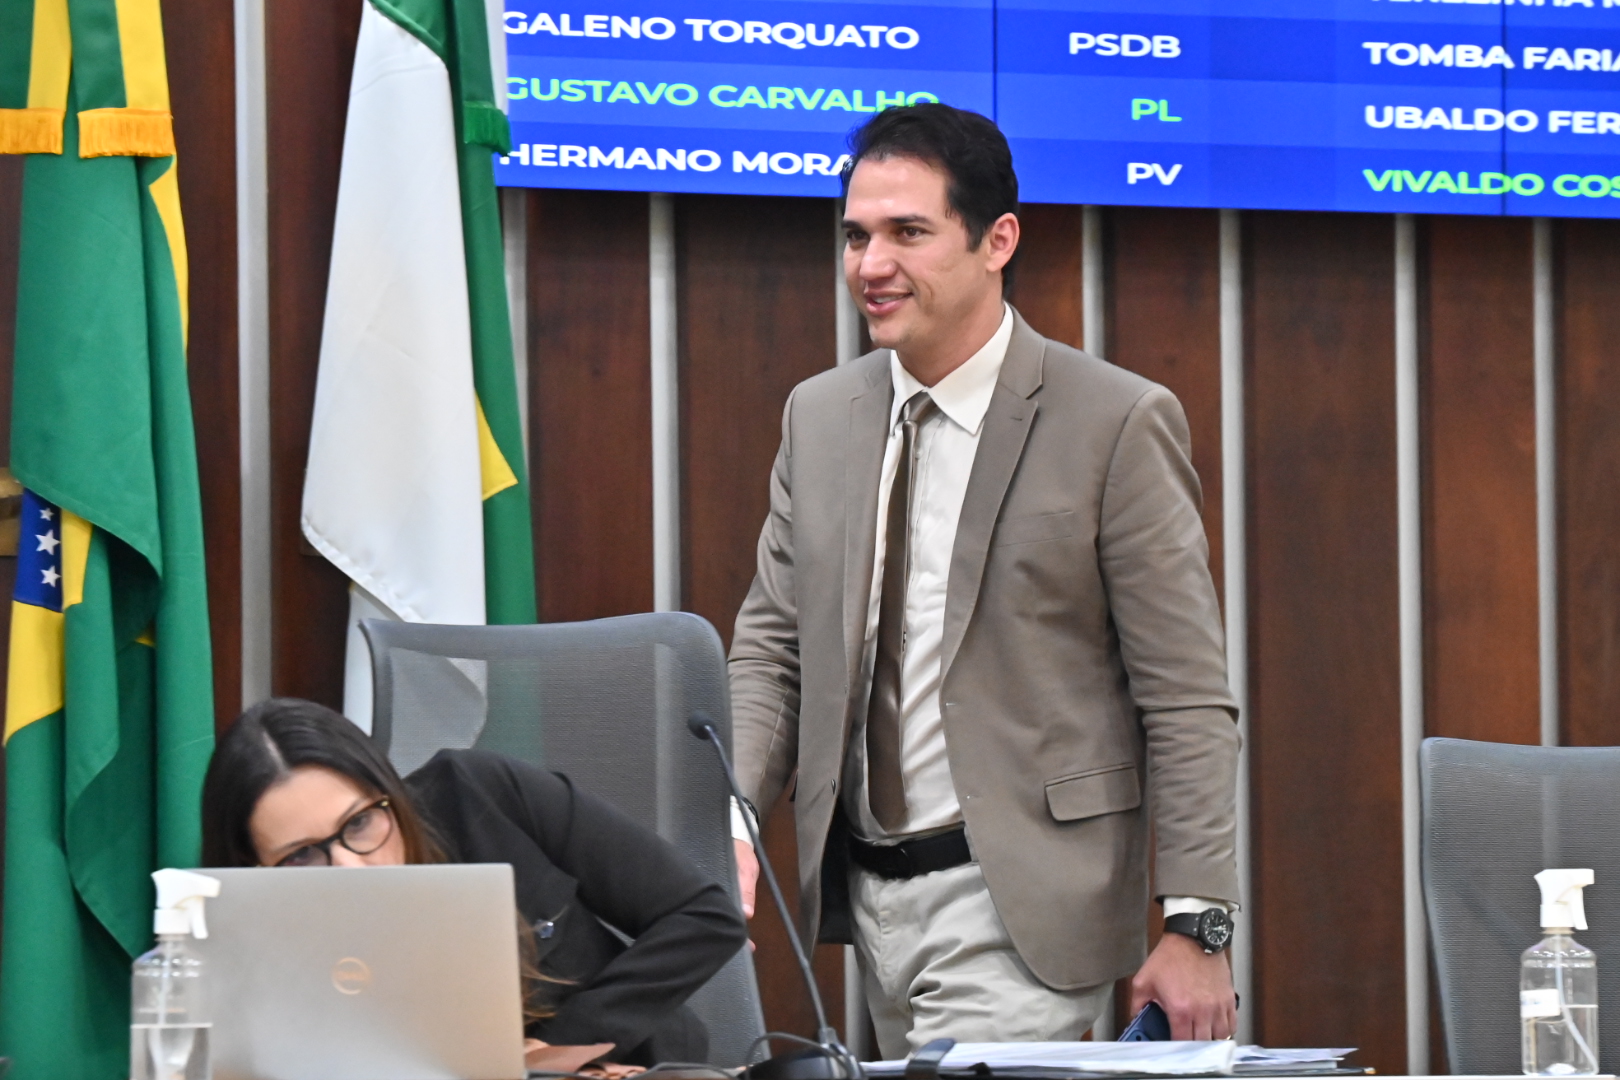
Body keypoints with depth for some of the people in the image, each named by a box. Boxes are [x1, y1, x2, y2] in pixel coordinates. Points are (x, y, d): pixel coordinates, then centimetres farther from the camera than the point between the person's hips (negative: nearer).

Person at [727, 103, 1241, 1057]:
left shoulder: (1117, 424, -8)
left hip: (1021, 902, -6)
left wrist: (1195, 926, -13)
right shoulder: (819, 417, 10)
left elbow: (1188, 700, -8)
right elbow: (772, 650, 13)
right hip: (869, 895, 6)